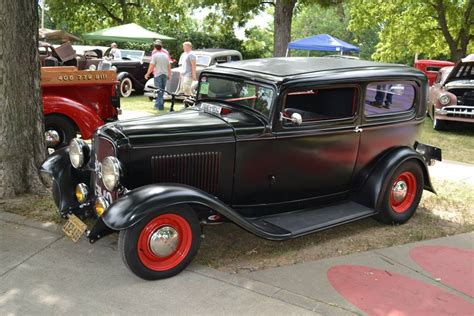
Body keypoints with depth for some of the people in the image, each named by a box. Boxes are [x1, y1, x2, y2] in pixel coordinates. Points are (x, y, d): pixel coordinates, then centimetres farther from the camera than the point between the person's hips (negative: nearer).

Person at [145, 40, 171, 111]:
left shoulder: (155, 55, -9)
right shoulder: (165, 55, 8)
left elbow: (151, 66, -12)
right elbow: (169, 66, 10)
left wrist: (147, 74, -2)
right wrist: (169, 75, 20)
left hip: (158, 74, -5)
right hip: (165, 74, 5)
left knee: (158, 91, -2)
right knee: (162, 90, 14)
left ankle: (159, 106, -4)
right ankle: (161, 104, 19)